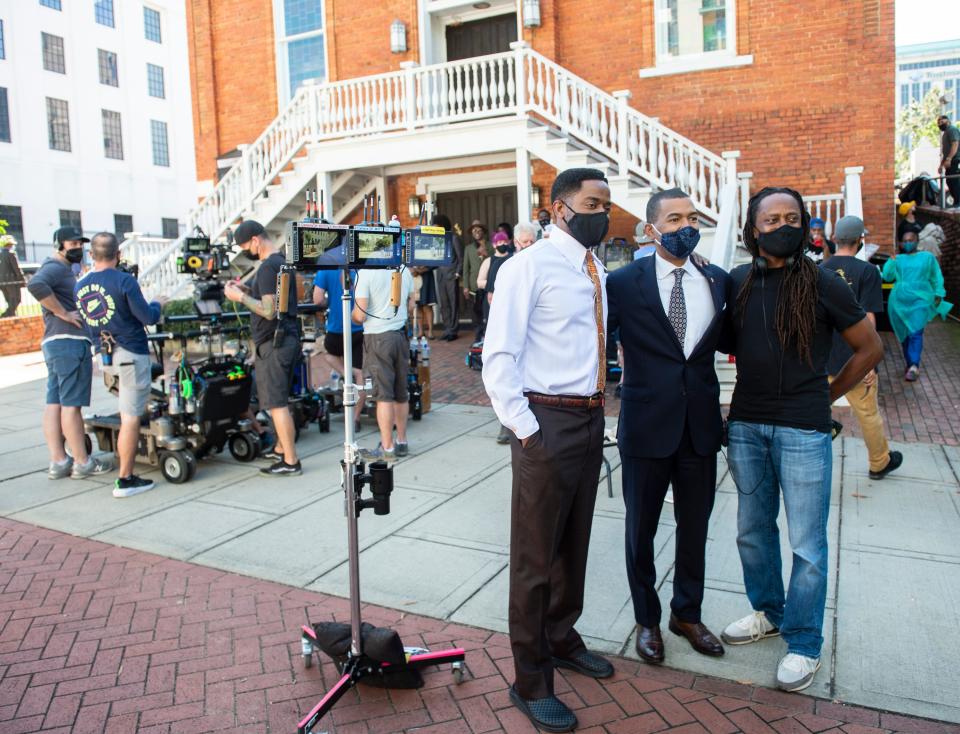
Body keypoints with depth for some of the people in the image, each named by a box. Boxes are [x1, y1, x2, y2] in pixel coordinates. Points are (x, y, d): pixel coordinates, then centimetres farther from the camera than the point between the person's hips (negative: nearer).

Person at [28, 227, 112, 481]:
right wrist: (63, 313, -21)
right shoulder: (56, 267, -8)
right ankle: (82, 463, -1)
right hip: (69, 342, -10)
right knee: (71, 404, -6)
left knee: (54, 403, 7)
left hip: (54, 343, 10)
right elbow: (35, 284, -27)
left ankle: (58, 462, 11)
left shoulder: (62, 269, 24)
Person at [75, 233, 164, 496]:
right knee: (131, 417, -3)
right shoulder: (124, 281, -14)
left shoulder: (80, 285, 6)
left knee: (127, 410, 26)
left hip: (103, 355, 7)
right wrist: (157, 304, 8)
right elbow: (148, 318, -13)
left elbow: (86, 321, 13)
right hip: (131, 354, -7)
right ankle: (125, 480, 0)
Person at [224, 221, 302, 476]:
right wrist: (246, 289, 13)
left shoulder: (268, 267, -17)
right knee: (280, 400, 20)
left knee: (276, 403, -5)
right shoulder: (281, 261, 14)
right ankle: (281, 448, 32)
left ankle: (291, 462, -1)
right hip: (287, 338, 10)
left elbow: (269, 310, -23)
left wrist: (240, 297, -13)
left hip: (273, 343, -10)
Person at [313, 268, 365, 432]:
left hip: (337, 328, -2)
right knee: (360, 373, 9)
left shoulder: (325, 269, -9)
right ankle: (355, 418, 13)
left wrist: (330, 303, 8)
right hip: (361, 328, 2)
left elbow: (318, 300, -12)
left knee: (326, 351, 31)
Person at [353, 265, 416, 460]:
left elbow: (360, 316, -14)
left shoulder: (365, 273, -13)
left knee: (384, 394, -1)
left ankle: (387, 448, 3)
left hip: (377, 337, -5)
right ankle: (402, 442, 23)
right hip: (401, 334, 5)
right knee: (401, 393, 13)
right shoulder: (404, 270, 3)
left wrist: (352, 315, 8)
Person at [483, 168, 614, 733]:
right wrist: (525, 428, -17)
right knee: (536, 553, 3)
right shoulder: (529, 267, -11)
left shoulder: (600, 272, 12)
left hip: (591, 419, 8)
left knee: (574, 542, 20)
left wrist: (599, 410, 11)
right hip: (548, 422, -7)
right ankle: (531, 681, 19)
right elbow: (498, 356, -15)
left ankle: (563, 638, 42)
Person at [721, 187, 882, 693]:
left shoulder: (823, 284, -5)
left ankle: (804, 643, 20)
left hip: (802, 431, -3)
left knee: (806, 543, 3)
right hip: (745, 426, 4)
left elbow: (870, 348, 4)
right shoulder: (736, 282, 3)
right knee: (753, 530, 15)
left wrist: (827, 396, 3)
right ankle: (768, 613, 37)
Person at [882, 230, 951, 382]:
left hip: (919, 301, -3)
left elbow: (936, 278, 11)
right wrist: (891, 260, -7)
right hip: (899, 302, 3)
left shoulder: (927, 257, 8)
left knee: (915, 333, -15)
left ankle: (914, 367, -21)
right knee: (904, 334, 6)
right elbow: (887, 277, 1)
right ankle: (910, 365, 17)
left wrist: (938, 294, 2)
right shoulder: (897, 259, 12)